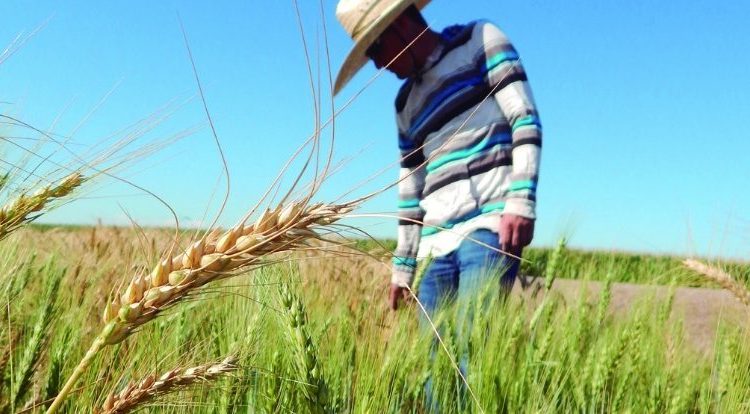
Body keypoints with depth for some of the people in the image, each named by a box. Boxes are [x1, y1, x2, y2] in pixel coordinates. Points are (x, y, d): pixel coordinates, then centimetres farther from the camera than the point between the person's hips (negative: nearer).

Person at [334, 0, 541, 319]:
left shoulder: (480, 40, 6)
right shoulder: (406, 102, 22)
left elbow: (525, 118, -5)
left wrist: (521, 201, -17)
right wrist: (402, 266, 20)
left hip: (490, 226, -6)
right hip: (436, 244, 6)